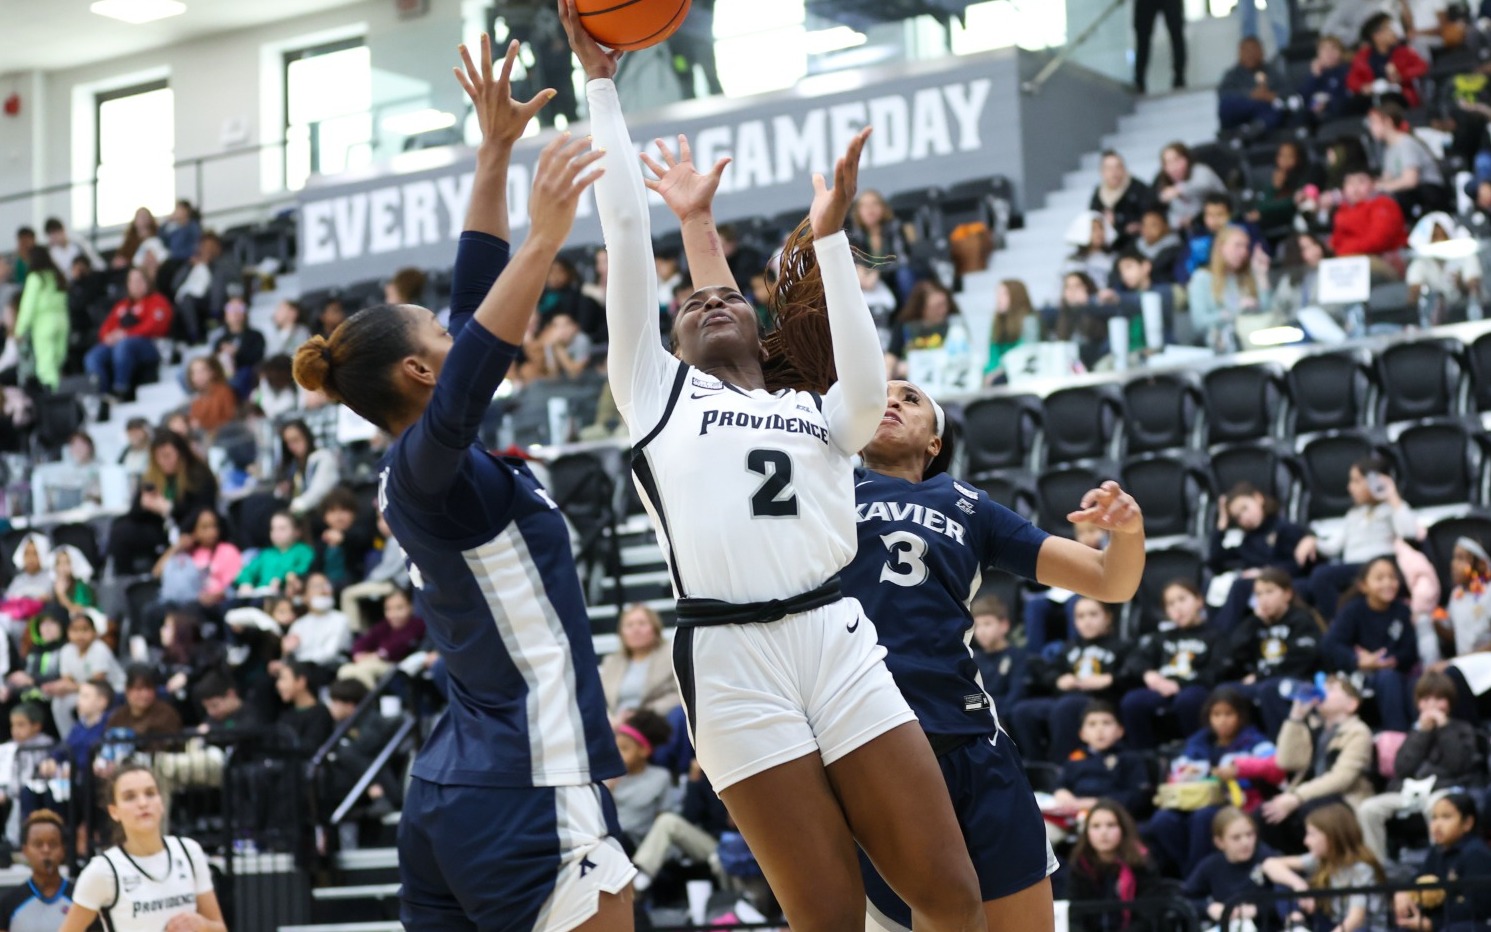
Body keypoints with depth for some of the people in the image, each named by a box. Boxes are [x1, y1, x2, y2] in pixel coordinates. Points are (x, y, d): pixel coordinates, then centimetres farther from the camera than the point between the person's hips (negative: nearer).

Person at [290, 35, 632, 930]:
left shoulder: (429, 471, 12)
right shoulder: (426, 470, -11)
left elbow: (472, 303, 17)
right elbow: (464, 386, -35)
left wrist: (496, 152, 18)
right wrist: (545, 238, -40)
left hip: (451, 796, 9)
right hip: (532, 799, -9)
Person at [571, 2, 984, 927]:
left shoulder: (816, 410, 22)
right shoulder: (657, 391, 19)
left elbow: (866, 388, -2)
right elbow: (626, 230, 14)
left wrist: (829, 235, -1)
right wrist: (601, 82, 14)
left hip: (839, 641, 2)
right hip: (730, 657, -2)